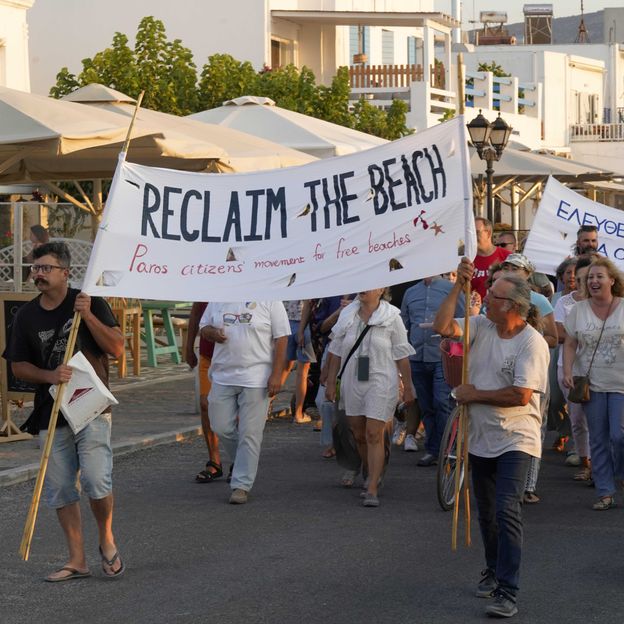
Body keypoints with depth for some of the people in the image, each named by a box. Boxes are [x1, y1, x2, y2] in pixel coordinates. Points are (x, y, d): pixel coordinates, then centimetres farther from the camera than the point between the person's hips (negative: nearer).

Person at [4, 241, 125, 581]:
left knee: (96, 481, -15)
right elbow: (18, 366, 9)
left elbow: (117, 348, -6)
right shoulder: (27, 315, 7)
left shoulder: (89, 302, -2)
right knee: (60, 489, 5)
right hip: (51, 413, 4)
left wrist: (88, 315, -17)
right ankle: (77, 560, 15)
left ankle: (107, 540, 12)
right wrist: (50, 375, -10)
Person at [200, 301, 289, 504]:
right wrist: (212, 333, -8)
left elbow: (281, 338, -5)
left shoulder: (269, 300, -4)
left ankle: (242, 485, 3)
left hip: (255, 378, -4)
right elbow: (203, 327, 18)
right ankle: (242, 462, 32)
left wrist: (276, 374, -11)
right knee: (221, 427, 6)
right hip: (223, 375, 5)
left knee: (249, 433, -3)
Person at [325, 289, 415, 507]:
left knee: (374, 434, -11)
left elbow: (401, 356, -1)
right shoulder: (347, 315, 7)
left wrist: (408, 387, -1)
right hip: (352, 381, 4)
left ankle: (372, 489, -11)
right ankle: (371, 475, 31)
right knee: (359, 435, 10)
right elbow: (337, 352, 12)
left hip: (381, 382, -4)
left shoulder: (391, 317, -3)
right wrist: (330, 382, 11)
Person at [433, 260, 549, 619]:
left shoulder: (532, 343, -16)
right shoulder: (482, 327, 4)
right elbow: (442, 327, -6)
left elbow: (521, 395, -22)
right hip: (482, 438, 7)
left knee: (507, 512, -17)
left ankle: (507, 593, -17)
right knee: (487, 513, 19)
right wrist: (459, 286, -11)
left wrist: (474, 394, -13)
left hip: (515, 441, -7)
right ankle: (494, 572, 38)